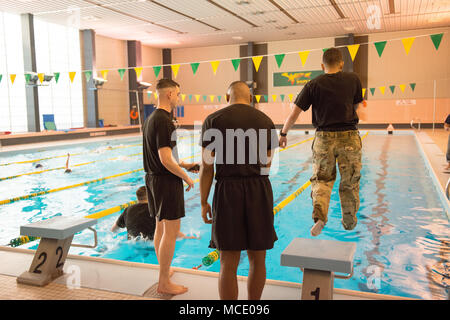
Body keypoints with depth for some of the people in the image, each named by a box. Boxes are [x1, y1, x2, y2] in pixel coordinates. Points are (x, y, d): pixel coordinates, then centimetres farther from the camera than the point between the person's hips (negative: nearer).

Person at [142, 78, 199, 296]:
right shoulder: (163, 121, -19)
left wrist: (184, 165, 17)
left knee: (161, 227, 19)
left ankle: (164, 269, 34)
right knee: (171, 231, -3)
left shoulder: (150, 119, 12)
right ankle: (164, 283, 5)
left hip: (154, 179, 10)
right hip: (167, 181, -10)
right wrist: (186, 177, -12)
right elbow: (166, 159, -23)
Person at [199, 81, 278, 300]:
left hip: (228, 191, -2)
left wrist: (204, 202, 3)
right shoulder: (265, 121, 9)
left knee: (229, 263, 5)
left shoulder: (213, 121, 0)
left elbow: (207, 167, -4)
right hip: (260, 191, 3)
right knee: (257, 259, 15)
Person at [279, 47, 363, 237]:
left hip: (324, 138, -1)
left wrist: (283, 133, 10)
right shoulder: (353, 79, 4)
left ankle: (319, 216, -12)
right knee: (349, 182, 13)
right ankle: (349, 222, 26)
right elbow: (356, 106, 16)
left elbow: (294, 113, -2)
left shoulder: (313, 85, -1)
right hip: (349, 136, 1)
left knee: (321, 180, 10)